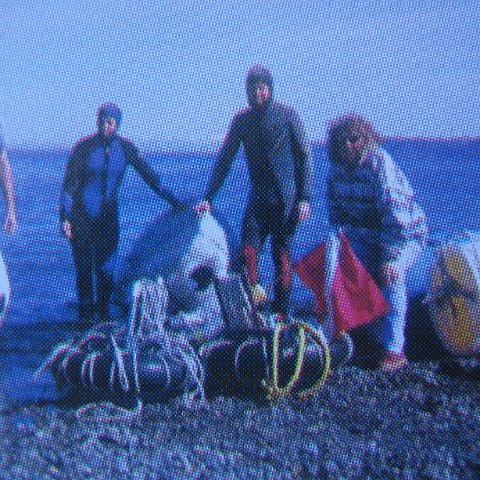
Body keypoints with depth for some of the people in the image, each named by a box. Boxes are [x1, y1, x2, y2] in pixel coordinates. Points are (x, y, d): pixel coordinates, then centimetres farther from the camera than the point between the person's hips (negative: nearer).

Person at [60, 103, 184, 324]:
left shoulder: (125, 148, 0)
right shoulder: (84, 147, -7)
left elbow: (148, 175, 5)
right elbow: (69, 183, -5)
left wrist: (173, 201, 2)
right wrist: (65, 217, -11)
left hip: (108, 216, 2)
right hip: (81, 216, -2)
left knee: (106, 268, -1)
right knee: (84, 268, 0)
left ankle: (103, 316, 10)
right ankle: (86, 318, 9)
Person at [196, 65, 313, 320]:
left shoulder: (287, 115, -3)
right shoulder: (242, 120, 7)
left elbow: (304, 156, -1)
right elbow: (224, 159, 10)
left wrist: (305, 198, -8)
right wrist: (208, 198, 5)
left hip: (286, 199, -3)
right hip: (258, 198, 3)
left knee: (282, 255, 0)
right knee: (248, 251, -8)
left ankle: (280, 313, 7)